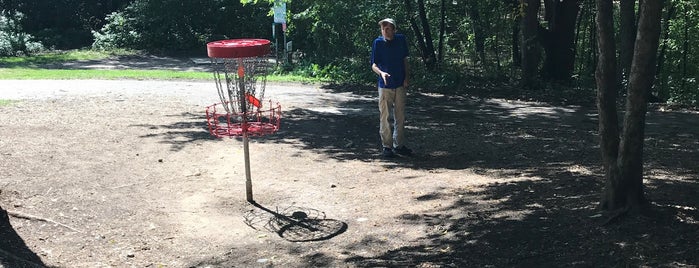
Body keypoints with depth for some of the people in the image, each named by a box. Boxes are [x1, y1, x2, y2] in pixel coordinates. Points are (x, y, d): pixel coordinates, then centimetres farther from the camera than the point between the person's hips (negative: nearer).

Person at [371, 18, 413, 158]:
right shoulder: (378, 43, -7)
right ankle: (387, 146, 8)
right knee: (384, 116, 0)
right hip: (385, 85, -3)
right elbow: (373, 65, -8)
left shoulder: (401, 40, 1)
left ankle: (399, 145, 20)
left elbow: (405, 60, 10)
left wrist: (406, 78, 1)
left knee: (400, 116, 9)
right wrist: (381, 73, -28)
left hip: (400, 84, 3)